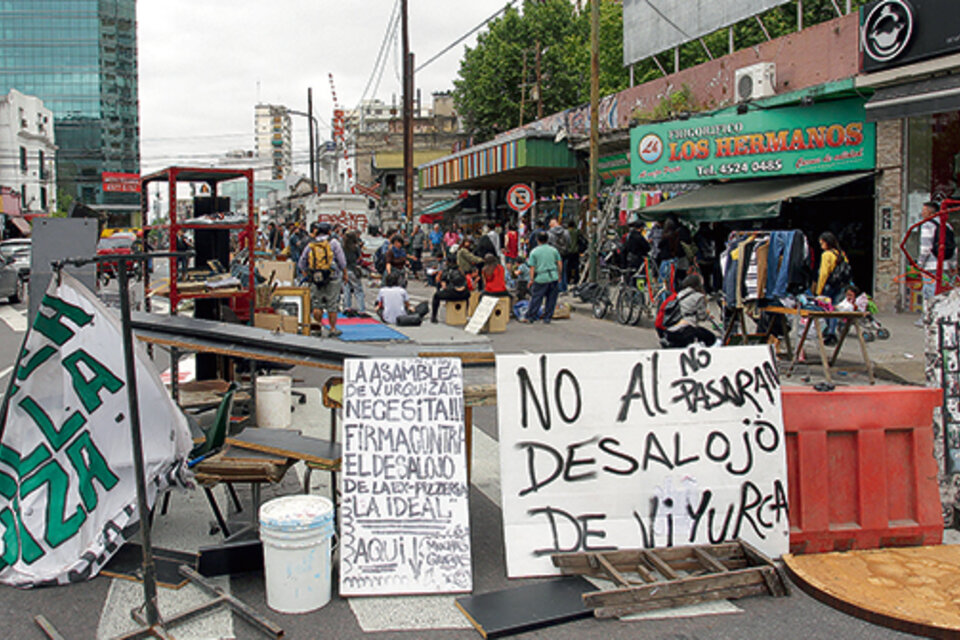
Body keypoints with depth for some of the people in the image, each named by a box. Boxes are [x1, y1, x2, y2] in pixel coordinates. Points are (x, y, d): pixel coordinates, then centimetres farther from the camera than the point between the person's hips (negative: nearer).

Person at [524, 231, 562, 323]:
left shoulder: (534, 252, 0)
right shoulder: (553, 250, 7)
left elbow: (532, 267, -3)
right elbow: (560, 264, 7)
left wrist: (531, 279, 2)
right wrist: (559, 275, 17)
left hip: (541, 278, -2)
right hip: (554, 277, 2)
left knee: (536, 298, 3)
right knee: (551, 299, 9)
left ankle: (529, 317, 6)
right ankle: (547, 318, 12)